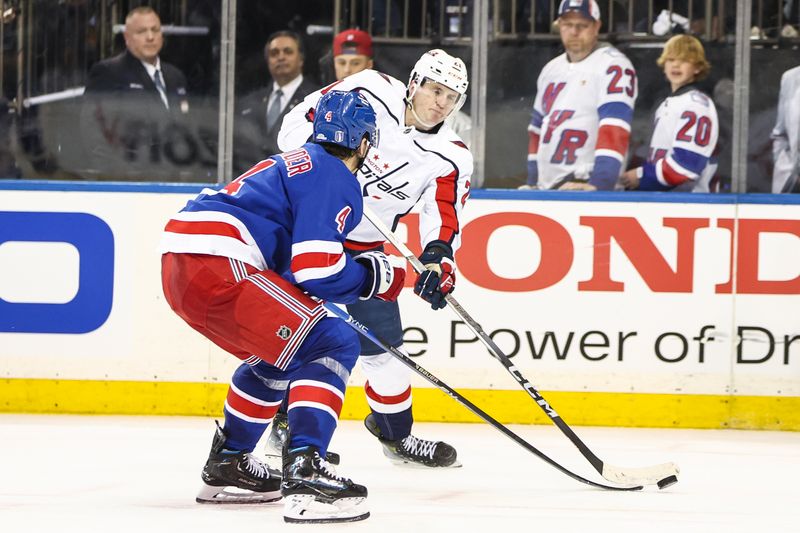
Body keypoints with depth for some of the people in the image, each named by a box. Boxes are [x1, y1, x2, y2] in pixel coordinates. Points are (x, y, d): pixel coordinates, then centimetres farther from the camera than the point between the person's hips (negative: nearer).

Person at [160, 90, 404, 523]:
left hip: (179, 267, 10)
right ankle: (304, 471, -23)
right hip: (218, 265, -10)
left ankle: (227, 466, 36)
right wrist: (375, 277, 4)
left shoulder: (296, 163, 29)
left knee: (279, 352, 29)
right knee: (330, 346, -10)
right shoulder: (336, 178, -2)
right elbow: (316, 271, -13)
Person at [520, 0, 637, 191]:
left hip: (585, 186, -8)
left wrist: (599, 185, -30)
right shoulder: (551, 69, 18)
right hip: (546, 189, 8)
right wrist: (533, 183, 20)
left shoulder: (613, 66, -9)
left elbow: (614, 131, -20)